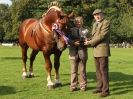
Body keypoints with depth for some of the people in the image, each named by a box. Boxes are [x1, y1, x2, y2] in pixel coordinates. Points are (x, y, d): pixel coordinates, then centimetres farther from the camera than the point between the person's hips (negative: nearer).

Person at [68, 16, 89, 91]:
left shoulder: (85, 31, 9)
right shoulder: (71, 30, 10)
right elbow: (69, 40, 1)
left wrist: (80, 41, -19)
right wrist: (74, 43, -17)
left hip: (82, 53, 0)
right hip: (74, 52, 0)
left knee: (82, 70, 6)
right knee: (74, 71, 5)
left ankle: (83, 86, 16)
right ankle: (73, 86, 14)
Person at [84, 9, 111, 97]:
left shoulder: (106, 23, -8)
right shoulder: (95, 24, 18)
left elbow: (102, 36, -17)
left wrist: (90, 43, -12)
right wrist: (89, 41, 0)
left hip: (103, 50, -8)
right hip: (96, 50, 8)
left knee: (103, 70, -7)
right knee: (98, 70, 12)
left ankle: (105, 90, -3)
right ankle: (100, 87, 22)